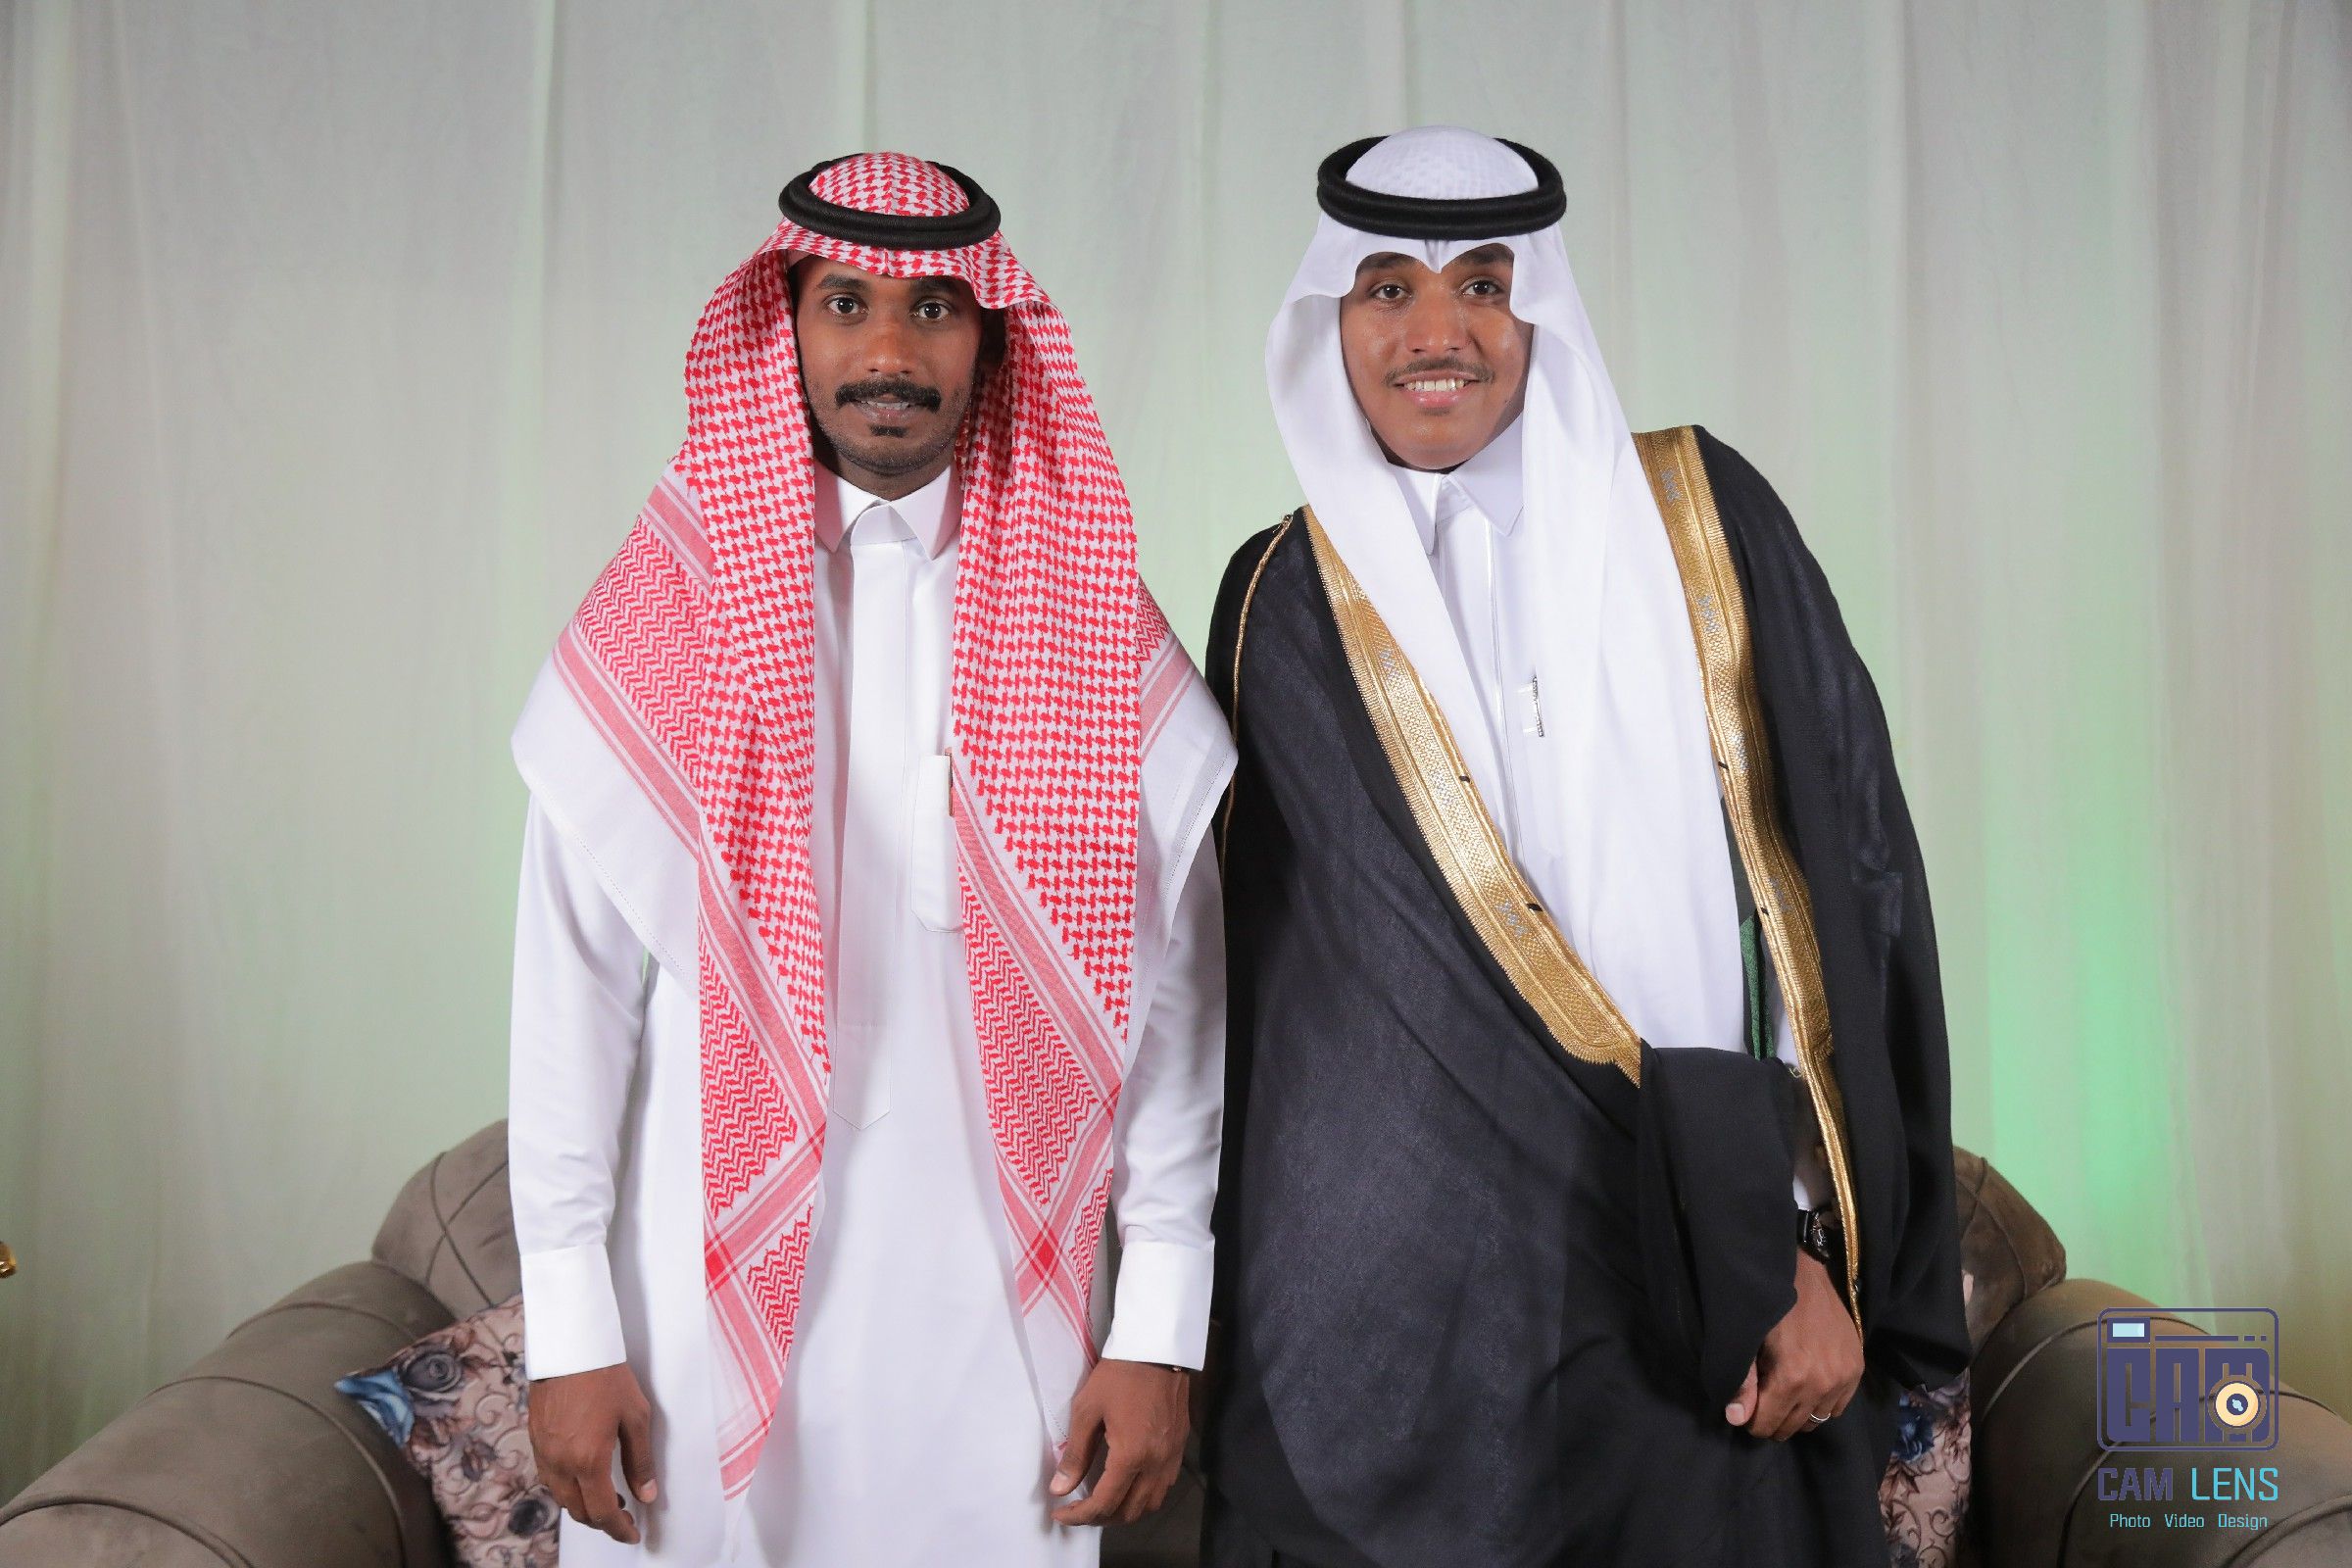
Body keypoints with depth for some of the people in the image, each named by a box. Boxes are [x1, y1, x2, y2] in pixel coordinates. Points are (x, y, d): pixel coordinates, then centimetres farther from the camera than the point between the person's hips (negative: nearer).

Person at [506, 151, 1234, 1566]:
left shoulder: (1099, 634, 0)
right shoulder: (662, 621, -2)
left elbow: (1169, 986, 0)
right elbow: (574, 991, -1)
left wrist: (1160, 1332, -2)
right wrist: (569, 1334, -2)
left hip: (998, 1316, 1)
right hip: (715, 1296, 0)